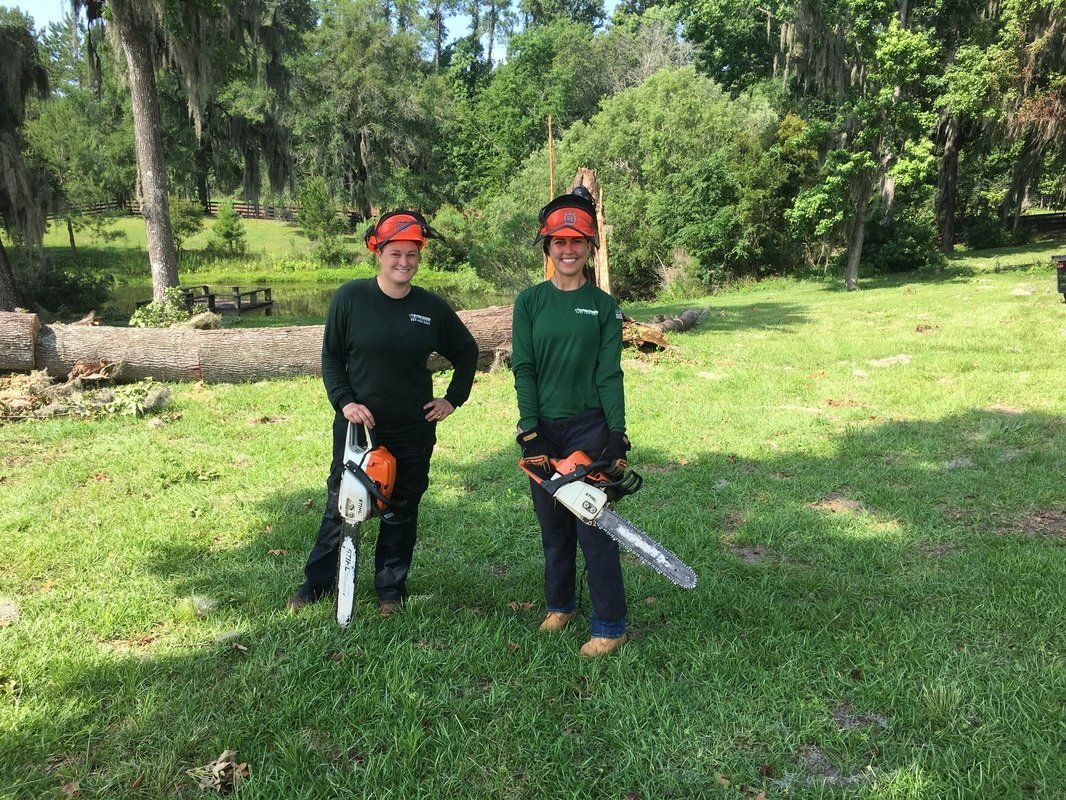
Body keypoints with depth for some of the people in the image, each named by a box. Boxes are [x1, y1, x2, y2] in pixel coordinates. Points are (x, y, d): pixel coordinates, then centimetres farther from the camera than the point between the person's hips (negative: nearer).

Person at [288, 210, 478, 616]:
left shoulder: (432, 307, -2)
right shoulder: (350, 297, -7)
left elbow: (466, 351, 13)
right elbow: (331, 356, 0)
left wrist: (453, 399, 6)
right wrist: (344, 402, -12)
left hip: (412, 430, 1)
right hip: (357, 424, -1)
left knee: (401, 513, 12)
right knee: (339, 505, 11)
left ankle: (391, 588, 28)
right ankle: (318, 581, 29)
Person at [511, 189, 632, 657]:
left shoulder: (604, 307, 1)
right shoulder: (530, 302, 3)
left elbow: (609, 374, -3)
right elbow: (523, 368, -3)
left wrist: (618, 435, -10)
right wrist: (530, 433, -11)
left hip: (589, 427, -2)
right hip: (543, 429, 2)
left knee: (594, 528, -2)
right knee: (552, 526, 14)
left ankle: (609, 627, 10)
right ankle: (560, 605, 33)